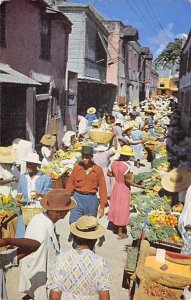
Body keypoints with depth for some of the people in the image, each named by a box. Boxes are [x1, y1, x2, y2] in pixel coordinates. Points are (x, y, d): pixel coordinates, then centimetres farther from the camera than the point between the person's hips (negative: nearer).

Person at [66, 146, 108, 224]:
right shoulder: (77, 167, -1)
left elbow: (102, 188, -3)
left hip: (91, 200, 0)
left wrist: (102, 205, -5)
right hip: (78, 198, 0)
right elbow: (70, 184, 4)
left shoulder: (98, 169, -5)